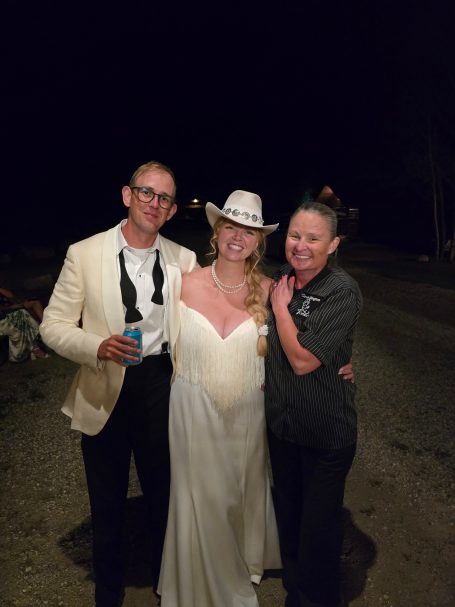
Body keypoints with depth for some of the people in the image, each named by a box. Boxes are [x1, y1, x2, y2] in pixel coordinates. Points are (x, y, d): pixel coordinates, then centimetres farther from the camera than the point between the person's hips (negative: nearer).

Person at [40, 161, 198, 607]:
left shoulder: (184, 261, -1)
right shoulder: (84, 254, -7)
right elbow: (53, 325, -7)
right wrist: (98, 347, -24)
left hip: (162, 390, 2)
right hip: (105, 394, -1)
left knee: (165, 498, 19)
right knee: (107, 507, 17)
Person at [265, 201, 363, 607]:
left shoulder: (343, 292, -19)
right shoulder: (279, 281, -1)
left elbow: (303, 360, -25)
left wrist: (281, 306, -16)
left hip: (326, 432, -6)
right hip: (281, 422, 6)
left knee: (319, 524, 12)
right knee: (287, 513, 23)